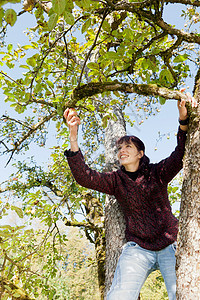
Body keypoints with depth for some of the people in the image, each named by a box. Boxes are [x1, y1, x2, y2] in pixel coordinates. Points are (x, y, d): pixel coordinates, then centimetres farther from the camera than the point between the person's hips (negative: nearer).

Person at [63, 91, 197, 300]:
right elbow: (84, 177, -9)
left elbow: (180, 156, -14)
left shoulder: (157, 173, 3)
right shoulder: (116, 180, 6)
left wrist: (183, 119, -31)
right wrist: (73, 137, -21)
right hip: (138, 248, 1)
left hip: (170, 245, 0)